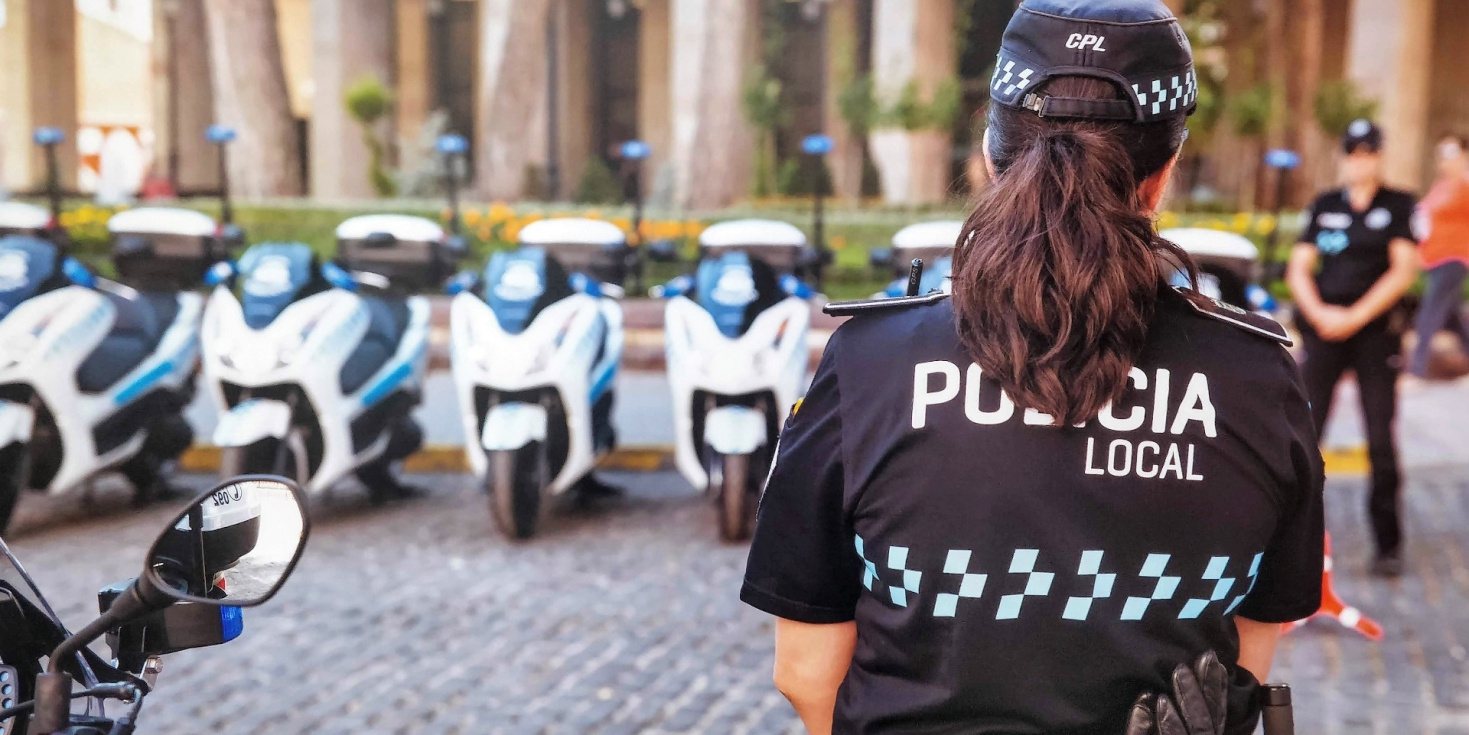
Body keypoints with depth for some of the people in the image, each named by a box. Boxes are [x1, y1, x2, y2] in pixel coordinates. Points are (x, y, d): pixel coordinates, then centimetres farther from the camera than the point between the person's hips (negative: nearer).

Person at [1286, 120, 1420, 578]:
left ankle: (1388, 543, 5)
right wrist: (1319, 313, -10)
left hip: (1375, 331, -2)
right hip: (1323, 330, 2)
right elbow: (1298, 269, 7)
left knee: (1381, 440, -2)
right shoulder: (1324, 206, 12)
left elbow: (1403, 271, -4)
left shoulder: (1399, 206, 5)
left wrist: (1355, 316, -12)